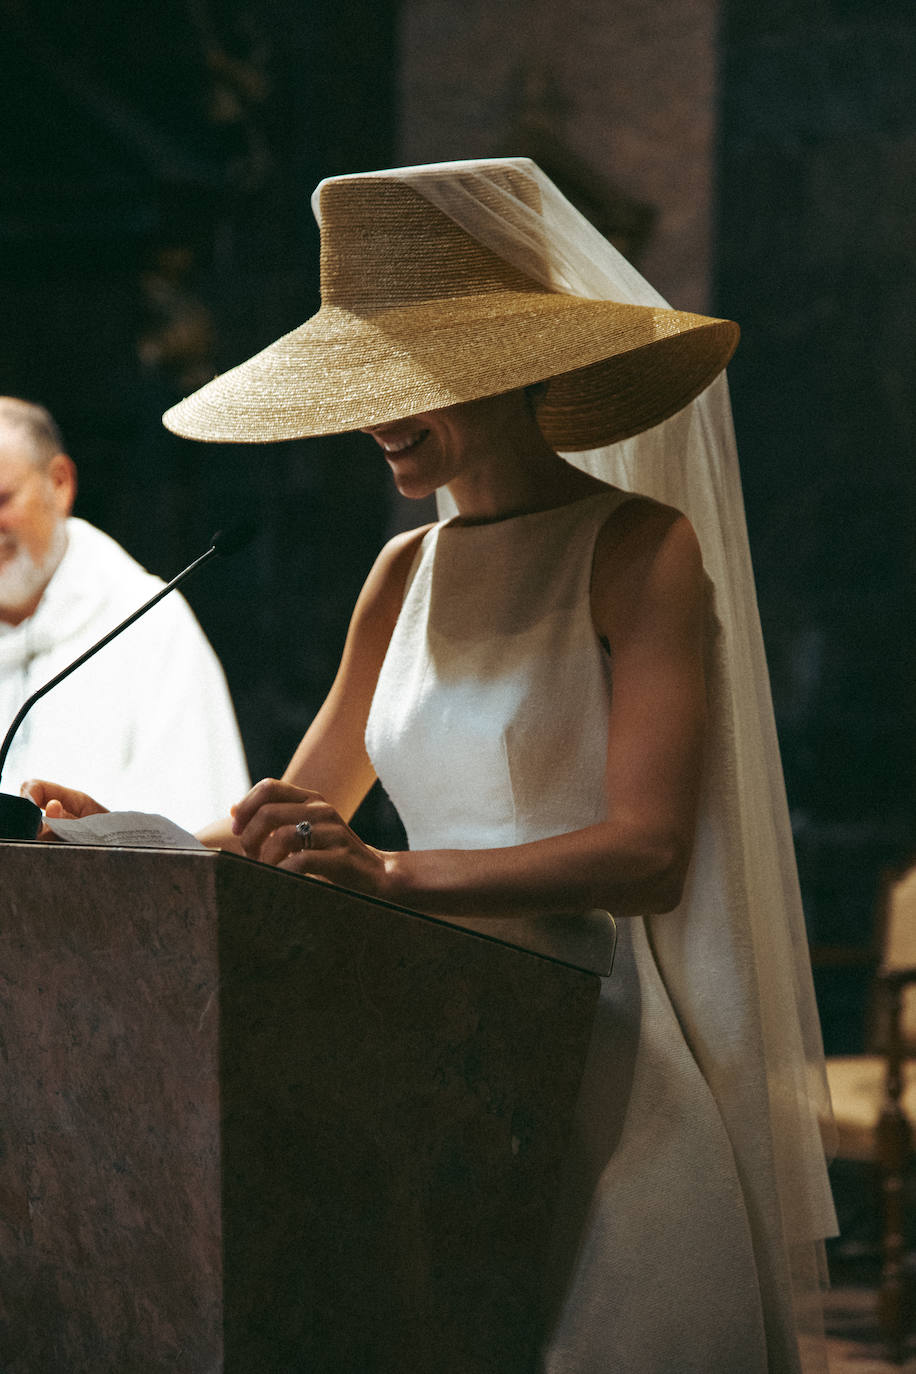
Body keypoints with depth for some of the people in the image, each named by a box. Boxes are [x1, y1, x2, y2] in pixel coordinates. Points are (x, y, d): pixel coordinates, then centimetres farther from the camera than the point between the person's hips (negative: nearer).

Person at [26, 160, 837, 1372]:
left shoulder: (640, 550, -5)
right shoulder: (411, 571, 15)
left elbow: (649, 851, -16)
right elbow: (291, 822, 20)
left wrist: (396, 874, -28)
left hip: (599, 1054, -6)